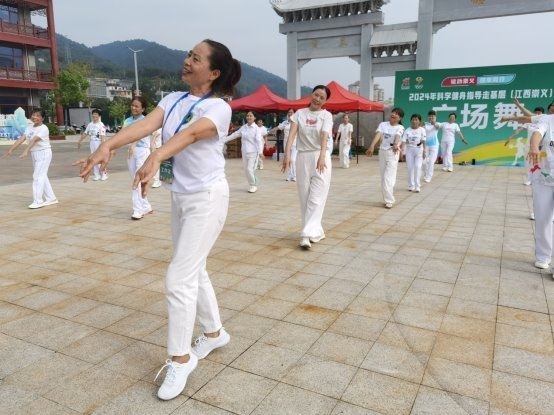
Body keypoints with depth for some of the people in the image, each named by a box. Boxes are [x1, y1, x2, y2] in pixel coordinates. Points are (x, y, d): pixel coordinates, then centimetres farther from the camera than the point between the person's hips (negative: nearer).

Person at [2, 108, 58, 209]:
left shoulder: (43, 128, -14)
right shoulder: (29, 128, 9)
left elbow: (34, 140, -28)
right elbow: (21, 139, 1)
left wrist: (26, 151, -38)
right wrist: (11, 149, -9)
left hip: (44, 153, -8)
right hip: (34, 154, 8)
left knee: (38, 176, -12)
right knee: (42, 176, 12)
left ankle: (38, 201, -9)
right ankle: (51, 198, 22)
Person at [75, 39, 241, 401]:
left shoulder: (219, 107, -14)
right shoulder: (173, 99, 5)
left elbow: (190, 134, -35)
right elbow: (146, 124, -13)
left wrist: (156, 158, -52)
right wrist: (108, 145, -31)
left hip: (207, 198, -7)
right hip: (180, 197, 8)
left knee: (178, 279, -8)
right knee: (194, 271, 17)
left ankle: (180, 358, 10)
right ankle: (214, 333, 37)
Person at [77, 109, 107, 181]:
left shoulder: (101, 125, -10)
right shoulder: (90, 124, 11)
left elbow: (102, 136, -18)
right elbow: (85, 133, 18)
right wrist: (79, 141, 19)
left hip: (99, 143, -7)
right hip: (92, 143, 7)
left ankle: (104, 174, 4)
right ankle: (97, 175, 15)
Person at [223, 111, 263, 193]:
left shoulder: (256, 128, -7)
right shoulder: (243, 127, 9)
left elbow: (259, 140, -17)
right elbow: (234, 135, 14)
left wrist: (260, 151, -30)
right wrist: (223, 140, 13)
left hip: (253, 152, -6)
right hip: (244, 152, 6)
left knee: (250, 169, -14)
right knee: (246, 170, 7)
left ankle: (254, 185, 5)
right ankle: (253, 185, 22)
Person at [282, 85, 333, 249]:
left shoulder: (326, 115, -1)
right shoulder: (299, 113, 5)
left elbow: (325, 136, -18)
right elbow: (291, 134, -7)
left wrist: (322, 157, -34)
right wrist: (287, 155, -21)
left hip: (320, 157, -2)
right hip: (302, 157, 3)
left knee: (316, 198, -6)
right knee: (305, 197, 6)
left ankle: (307, 234, -5)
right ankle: (316, 231, 17)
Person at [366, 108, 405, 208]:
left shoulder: (400, 127, -5)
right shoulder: (383, 124, 3)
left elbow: (397, 136, -27)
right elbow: (378, 135, -14)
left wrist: (395, 144, -49)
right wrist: (372, 146, -32)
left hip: (392, 153, -4)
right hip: (382, 151, 5)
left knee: (388, 177, -12)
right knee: (383, 177, 12)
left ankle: (389, 201, -4)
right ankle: (388, 198, 26)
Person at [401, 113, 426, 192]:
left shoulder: (422, 130, -3)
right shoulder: (407, 130, -3)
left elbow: (423, 141, -1)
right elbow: (403, 141, -10)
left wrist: (424, 151, -3)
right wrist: (402, 150, -24)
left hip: (419, 150, -1)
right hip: (409, 150, 1)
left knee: (417, 167, -10)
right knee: (410, 168, 5)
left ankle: (417, 186, -3)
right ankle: (411, 186, 18)